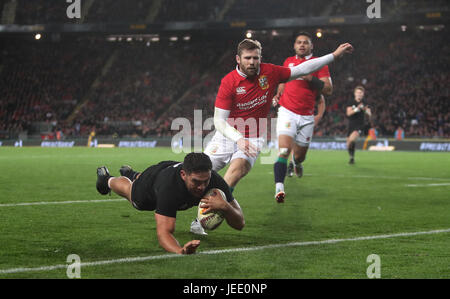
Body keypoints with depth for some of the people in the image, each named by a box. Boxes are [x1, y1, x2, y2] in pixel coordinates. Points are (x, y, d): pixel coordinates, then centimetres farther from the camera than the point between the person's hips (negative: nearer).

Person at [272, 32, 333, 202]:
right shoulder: (288, 62, 12)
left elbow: (328, 90, -4)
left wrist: (311, 79, -17)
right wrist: (278, 95, 8)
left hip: (307, 116, 0)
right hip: (287, 112, 0)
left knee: (300, 156, 12)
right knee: (284, 150, -22)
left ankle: (296, 163, 50)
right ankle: (279, 188, -29)